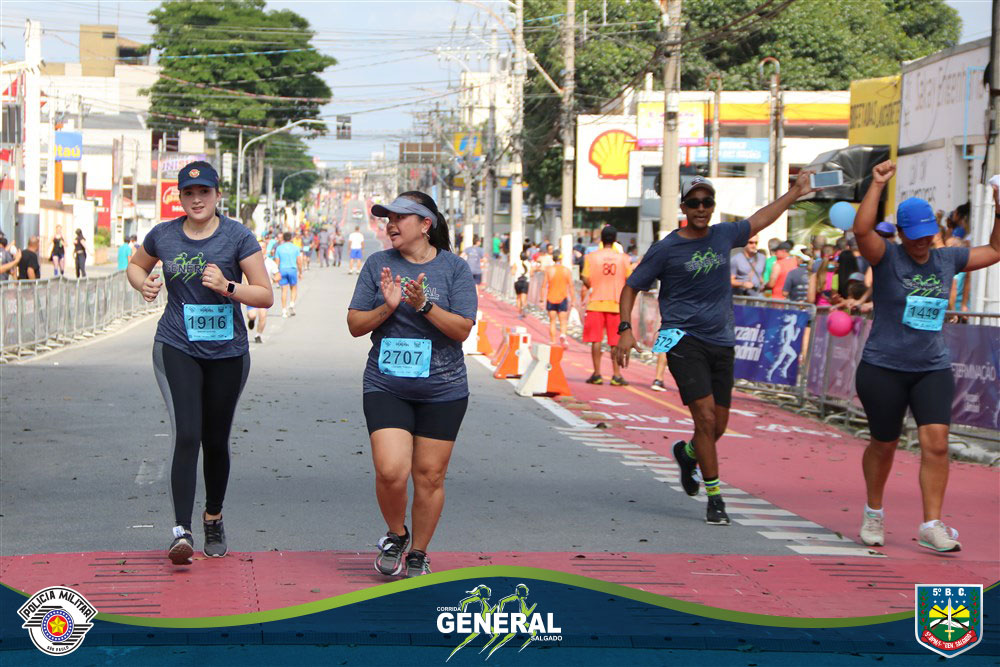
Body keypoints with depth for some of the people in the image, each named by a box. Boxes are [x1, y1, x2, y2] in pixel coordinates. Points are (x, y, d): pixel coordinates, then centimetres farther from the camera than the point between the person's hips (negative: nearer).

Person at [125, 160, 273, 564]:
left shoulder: (237, 236, -5)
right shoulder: (163, 235, 2)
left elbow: (265, 295, -6)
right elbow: (136, 265, 22)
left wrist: (227, 287, -23)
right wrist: (143, 283, 0)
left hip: (228, 353, 0)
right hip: (177, 348, 0)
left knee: (216, 442, 11)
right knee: (187, 436, -17)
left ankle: (214, 520, 33)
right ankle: (182, 532, -22)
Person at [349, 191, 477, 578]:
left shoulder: (454, 268, 0)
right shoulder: (378, 265, 5)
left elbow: (462, 329, -6)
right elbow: (355, 325, 4)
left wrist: (424, 305, -19)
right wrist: (387, 307, -13)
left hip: (441, 389, 0)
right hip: (386, 386, 0)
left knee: (429, 476, 3)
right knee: (391, 471, -14)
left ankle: (418, 554, 21)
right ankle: (396, 536, 15)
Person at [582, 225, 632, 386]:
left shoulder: (591, 257, -2)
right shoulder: (623, 258, 1)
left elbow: (587, 282, -6)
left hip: (596, 304, -1)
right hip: (617, 304, 1)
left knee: (596, 339, 3)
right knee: (616, 341, 4)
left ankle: (597, 374, 0)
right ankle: (616, 374, 1)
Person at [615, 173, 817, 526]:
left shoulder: (724, 235, 9)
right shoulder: (666, 249, -3)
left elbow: (759, 220, 28)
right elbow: (631, 287, 3)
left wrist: (795, 192, 36)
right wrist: (626, 330, -9)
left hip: (721, 342, 5)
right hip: (684, 340, -5)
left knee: (719, 425, 7)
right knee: (706, 418, -15)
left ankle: (687, 452, 41)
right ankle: (714, 497, -5)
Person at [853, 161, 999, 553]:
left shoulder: (946, 259, 8)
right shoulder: (887, 258, -7)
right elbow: (861, 230, -27)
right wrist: (877, 185, -25)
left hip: (933, 370, 3)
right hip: (883, 369, -3)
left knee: (936, 443, -12)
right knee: (884, 445, 10)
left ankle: (931, 525, -11)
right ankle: (874, 514, 32)